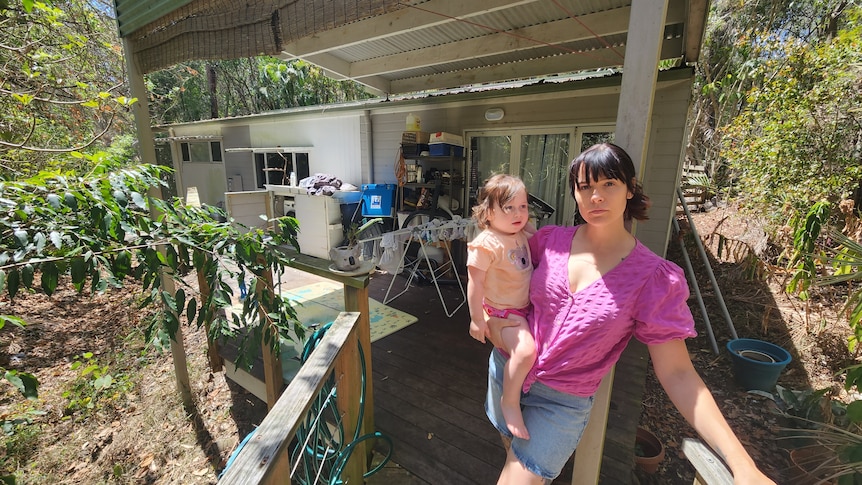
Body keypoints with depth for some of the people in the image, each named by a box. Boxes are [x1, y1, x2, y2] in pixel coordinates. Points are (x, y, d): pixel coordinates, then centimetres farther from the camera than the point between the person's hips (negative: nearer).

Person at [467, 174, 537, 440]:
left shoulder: (523, 235, 2)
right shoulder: (486, 244, -22)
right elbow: (474, 282, -20)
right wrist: (476, 319, -18)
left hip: (525, 307, 9)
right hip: (500, 311, -9)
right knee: (525, 351, -27)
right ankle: (510, 401, -3)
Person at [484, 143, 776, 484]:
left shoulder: (656, 279, -16)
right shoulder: (549, 240, -9)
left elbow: (676, 372, -13)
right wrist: (494, 317, -10)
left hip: (562, 401, -3)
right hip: (507, 367, 4)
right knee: (513, 455, 28)